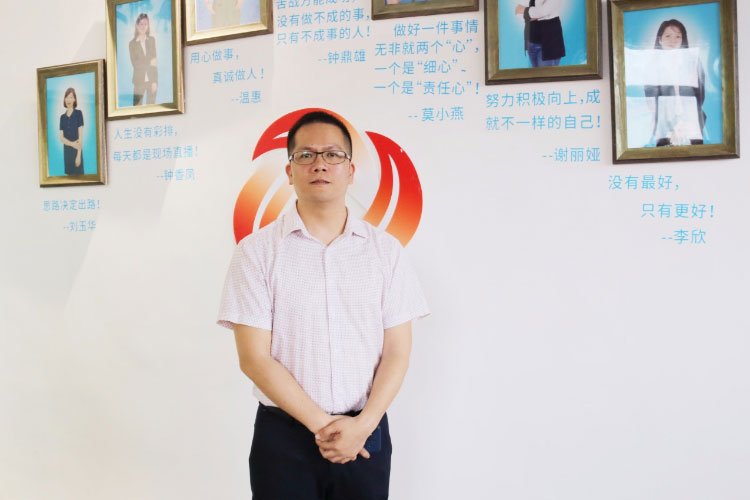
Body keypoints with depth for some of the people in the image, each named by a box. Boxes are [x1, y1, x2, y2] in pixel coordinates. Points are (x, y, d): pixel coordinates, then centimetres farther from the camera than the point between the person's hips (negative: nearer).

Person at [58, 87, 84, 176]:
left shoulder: (78, 113, -2)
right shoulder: (62, 117, 9)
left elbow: (80, 135, -7)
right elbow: (61, 138, 5)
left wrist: (78, 155, -13)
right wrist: (72, 144, -15)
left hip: (77, 150, -4)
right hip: (66, 150, 4)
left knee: (78, 173, -6)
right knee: (69, 173, 6)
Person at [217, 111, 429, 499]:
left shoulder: (386, 249, 0)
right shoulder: (255, 251, -5)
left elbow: (397, 351, 0)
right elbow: (254, 357, -8)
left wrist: (362, 425, -12)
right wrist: (322, 424, -12)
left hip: (366, 435, 2)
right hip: (284, 436, -1)